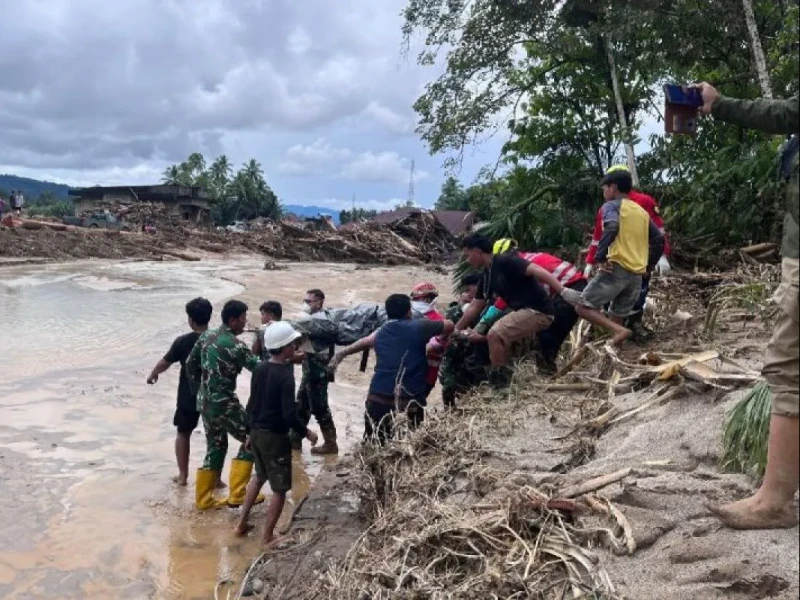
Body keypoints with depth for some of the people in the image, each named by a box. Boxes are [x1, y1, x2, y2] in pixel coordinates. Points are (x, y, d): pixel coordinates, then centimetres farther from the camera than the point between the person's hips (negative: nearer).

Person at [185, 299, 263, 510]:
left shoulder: (207, 335, 5)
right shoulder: (235, 346, -20)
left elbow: (190, 364, 14)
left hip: (205, 403, 9)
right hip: (224, 404, -8)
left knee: (215, 447, 19)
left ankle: (204, 499, 26)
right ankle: (237, 495, 4)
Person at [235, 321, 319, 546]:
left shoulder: (260, 369, 2)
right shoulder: (286, 376, -22)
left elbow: (251, 404, 10)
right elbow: (289, 415, -24)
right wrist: (306, 433, -8)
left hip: (256, 432, 8)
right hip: (275, 437, -8)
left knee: (259, 476, 29)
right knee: (280, 489, 8)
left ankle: (241, 523, 34)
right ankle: (267, 537, 16)